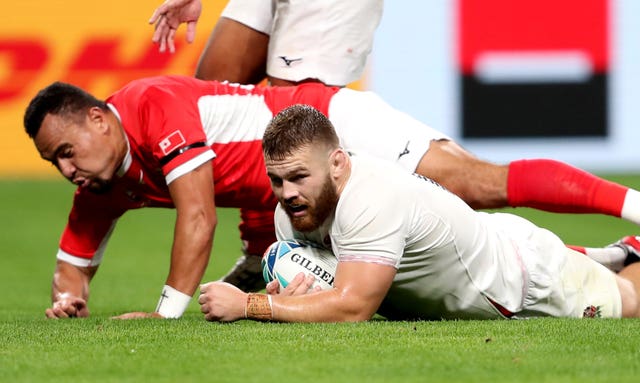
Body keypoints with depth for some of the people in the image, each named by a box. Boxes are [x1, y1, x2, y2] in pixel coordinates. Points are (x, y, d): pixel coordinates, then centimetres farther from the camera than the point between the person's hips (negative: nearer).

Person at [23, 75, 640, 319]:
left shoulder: (154, 104, -25)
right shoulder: (105, 187, 2)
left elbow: (199, 215, -29)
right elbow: (74, 262, 17)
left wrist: (169, 309, -28)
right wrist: (68, 294, -6)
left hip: (333, 119, -9)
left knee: (482, 185, -21)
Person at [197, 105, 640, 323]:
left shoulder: (371, 201, -43)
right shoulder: (295, 210, -19)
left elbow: (351, 307, -49)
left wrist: (247, 306, -45)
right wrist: (288, 297, -33)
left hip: (534, 278, -7)